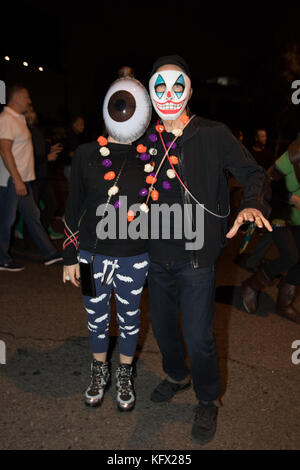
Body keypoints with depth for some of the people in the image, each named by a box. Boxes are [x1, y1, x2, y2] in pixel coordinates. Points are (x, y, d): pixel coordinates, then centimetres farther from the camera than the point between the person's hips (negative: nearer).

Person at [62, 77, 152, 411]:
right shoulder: (86, 154, -4)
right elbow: (73, 207, 1)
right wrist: (70, 256, 1)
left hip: (134, 257, 0)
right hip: (92, 254, 1)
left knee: (128, 320, 16)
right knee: (97, 319, 17)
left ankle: (125, 377, 41)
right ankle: (100, 373, 44)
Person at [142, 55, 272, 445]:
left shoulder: (214, 135, -5)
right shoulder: (147, 142, 5)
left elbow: (252, 172, -4)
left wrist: (252, 204, -25)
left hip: (197, 257, -4)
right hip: (158, 256, 4)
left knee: (199, 338, 1)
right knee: (162, 326, 19)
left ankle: (208, 402, 31)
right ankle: (176, 376, 49)